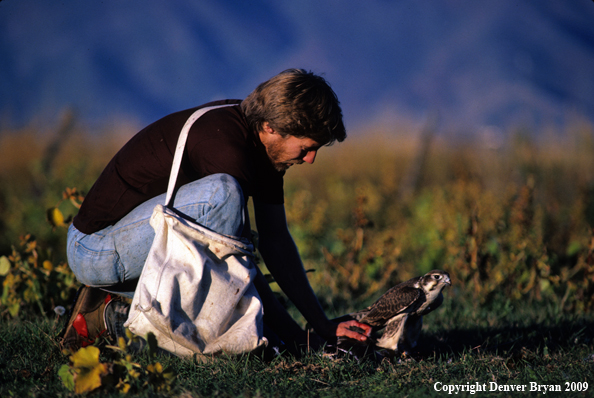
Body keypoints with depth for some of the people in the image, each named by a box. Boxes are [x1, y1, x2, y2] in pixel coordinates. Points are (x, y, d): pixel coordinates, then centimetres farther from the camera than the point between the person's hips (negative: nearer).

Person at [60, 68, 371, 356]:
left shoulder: (263, 143, 2)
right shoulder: (224, 146, -27)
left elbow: (275, 240, 6)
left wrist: (323, 327, 2)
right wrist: (292, 335, -18)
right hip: (97, 248, -9)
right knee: (221, 193, -30)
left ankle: (112, 312, 10)